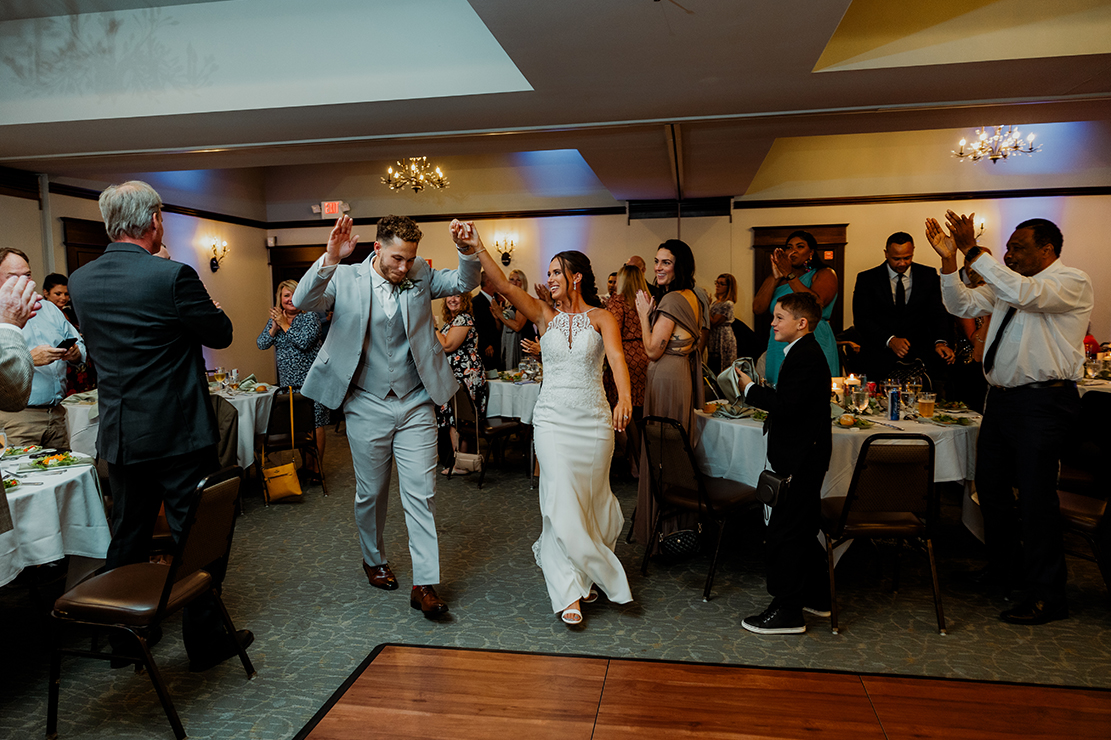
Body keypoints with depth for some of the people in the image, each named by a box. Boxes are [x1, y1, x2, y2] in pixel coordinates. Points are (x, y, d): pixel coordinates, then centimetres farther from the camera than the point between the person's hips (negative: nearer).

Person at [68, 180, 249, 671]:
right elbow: (220, 334, -7)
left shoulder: (80, 281, 2)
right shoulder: (173, 276, -18)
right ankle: (205, 640, 18)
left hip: (120, 436, 6)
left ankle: (125, 638, 33)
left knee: (127, 539, 19)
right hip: (178, 433, -6)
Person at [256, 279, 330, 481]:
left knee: (315, 423, -3)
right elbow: (261, 344, 4)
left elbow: (304, 342, -19)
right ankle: (305, 464, 19)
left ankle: (316, 468, 3)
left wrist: (285, 325, -12)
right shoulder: (275, 319, 11)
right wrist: (274, 328, -11)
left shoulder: (310, 316, -5)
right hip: (288, 381, 5)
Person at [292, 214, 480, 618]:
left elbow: (465, 283, -3)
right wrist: (331, 258, -35)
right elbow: (303, 301, -19)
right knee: (370, 493, 14)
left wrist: (467, 250, -23)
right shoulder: (346, 279, -5)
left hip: (416, 405, 1)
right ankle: (374, 559, 38)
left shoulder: (420, 276, 2)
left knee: (421, 493, -1)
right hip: (367, 406, -1)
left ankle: (424, 584, 5)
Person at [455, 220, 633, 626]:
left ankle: (586, 573, 34)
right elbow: (504, 286, -6)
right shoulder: (545, 315, 6)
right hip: (553, 417, 1)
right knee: (561, 499, -6)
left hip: (593, 418, 0)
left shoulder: (601, 317, 0)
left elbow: (616, 356, -18)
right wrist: (476, 247, -17)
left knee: (589, 497, 10)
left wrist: (624, 397, -36)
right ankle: (570, 591, 3)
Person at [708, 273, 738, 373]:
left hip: (723, 341, -9)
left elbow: (713, 323, -18)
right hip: (713, 340, 9)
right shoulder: (716, 302, 13)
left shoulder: (728, 304, -14)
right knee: (712, 370, 10)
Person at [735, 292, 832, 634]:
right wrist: (760, 391, 7)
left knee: (782, 535, -5)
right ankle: (815, 596, 34)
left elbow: (786, 405, -27)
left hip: (801, 461, -11)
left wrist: (750, 388, -16)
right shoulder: (804, 353, 15)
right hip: (803, 458, 11)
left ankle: (787, 612, 4)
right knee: (801, 531, 20)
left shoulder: (806, 357, -18)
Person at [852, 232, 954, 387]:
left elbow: (937, 313, 5)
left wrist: (941, 342, -15)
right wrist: (889, 340, -19)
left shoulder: (928, 275, 11)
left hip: (919, 356, 2)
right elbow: (861, 319, -4)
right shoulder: (867, 279, 4)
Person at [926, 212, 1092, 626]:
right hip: (1001, 398, 8)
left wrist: (974, 253, -28)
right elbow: (962, 305, 12)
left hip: (1042, 402, -8)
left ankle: (1045, 595, 9)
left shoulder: (1073, 283, -9)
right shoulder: (1005, 284, 14)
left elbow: (1025, 294, -28)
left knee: (1036, 495, -4)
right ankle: (1003, 571, 34)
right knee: (991, 487, 16)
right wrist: (949, 261, -2)